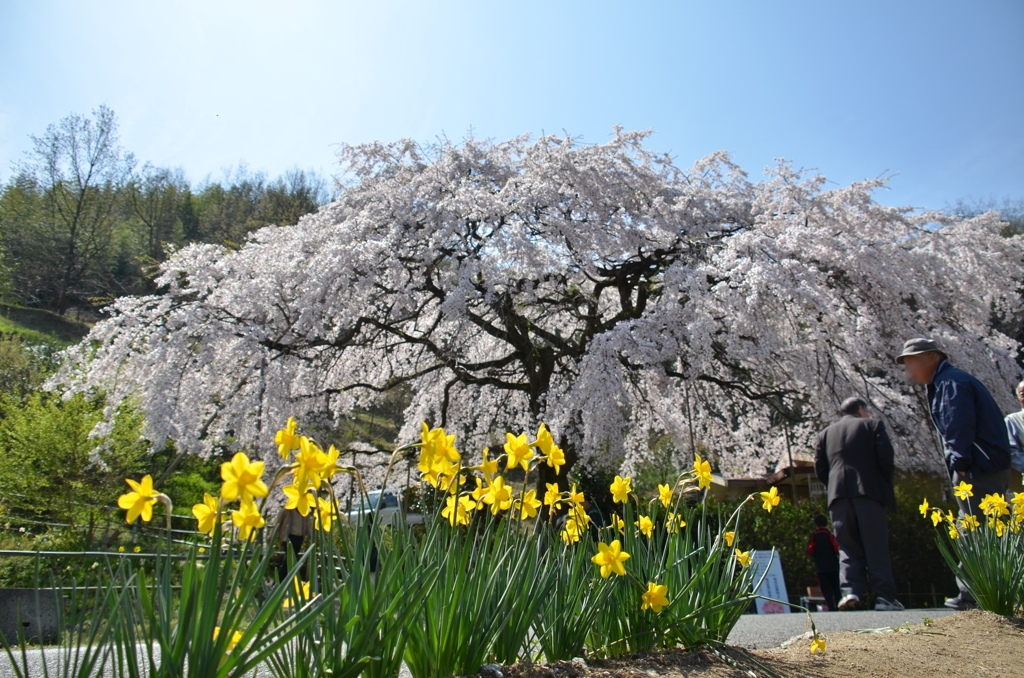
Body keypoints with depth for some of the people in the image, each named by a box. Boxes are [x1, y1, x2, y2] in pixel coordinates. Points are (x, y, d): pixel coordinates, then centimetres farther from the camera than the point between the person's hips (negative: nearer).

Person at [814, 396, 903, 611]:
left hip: (838, 496, 2)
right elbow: (886, 457, -2)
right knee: (876, 547, 2)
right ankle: (884, 596, 0)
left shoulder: (826, 433, 19)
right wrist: (885, 485, 11)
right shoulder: (873, 425, 11)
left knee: (848, 547, 4)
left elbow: (819, 468, 9)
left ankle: (850, 591, -10)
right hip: (869, 492, -2)